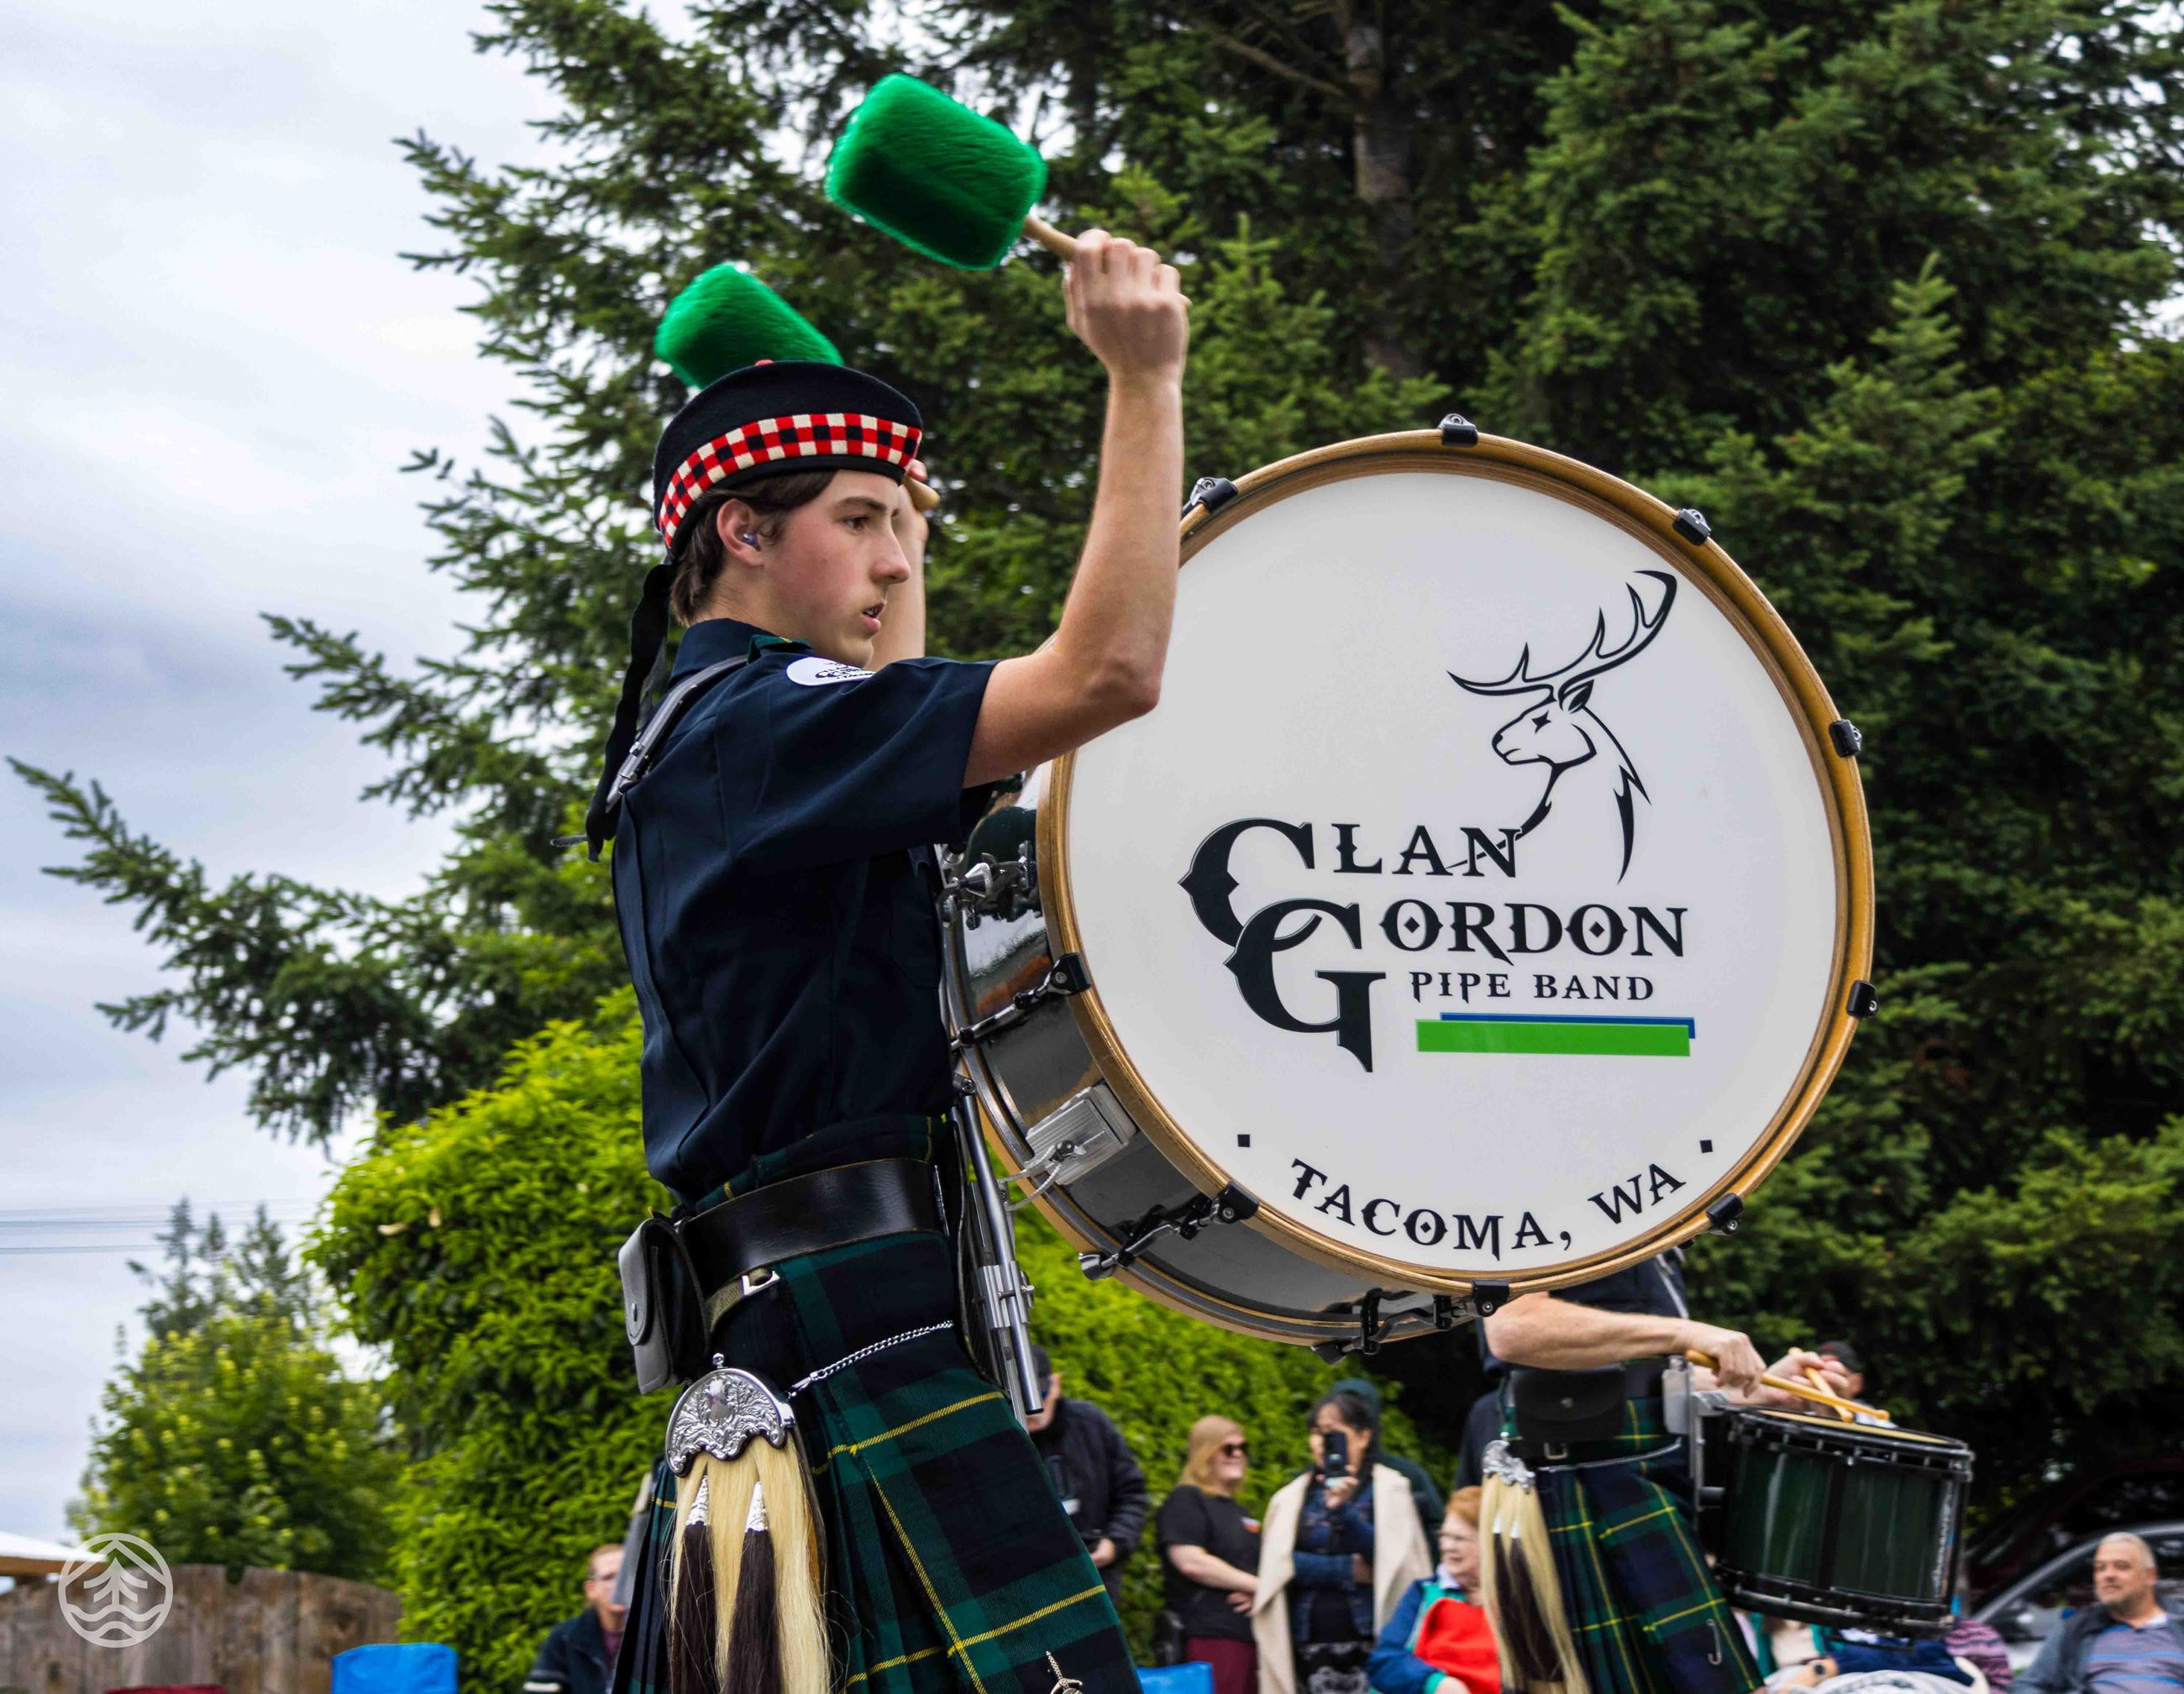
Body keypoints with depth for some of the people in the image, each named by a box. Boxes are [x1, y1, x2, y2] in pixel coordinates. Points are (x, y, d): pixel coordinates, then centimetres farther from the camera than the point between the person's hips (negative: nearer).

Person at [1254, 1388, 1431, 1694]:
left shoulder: (1388, 1490, 7)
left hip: (1368, 1643, -2)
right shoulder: (1291, 1497, 14)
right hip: (1309, 1646, 2)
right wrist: (1347, 1570, -6)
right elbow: (1279, 1564, 2)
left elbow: (1387, 1559, -5)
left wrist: (1343, 1508, -16)